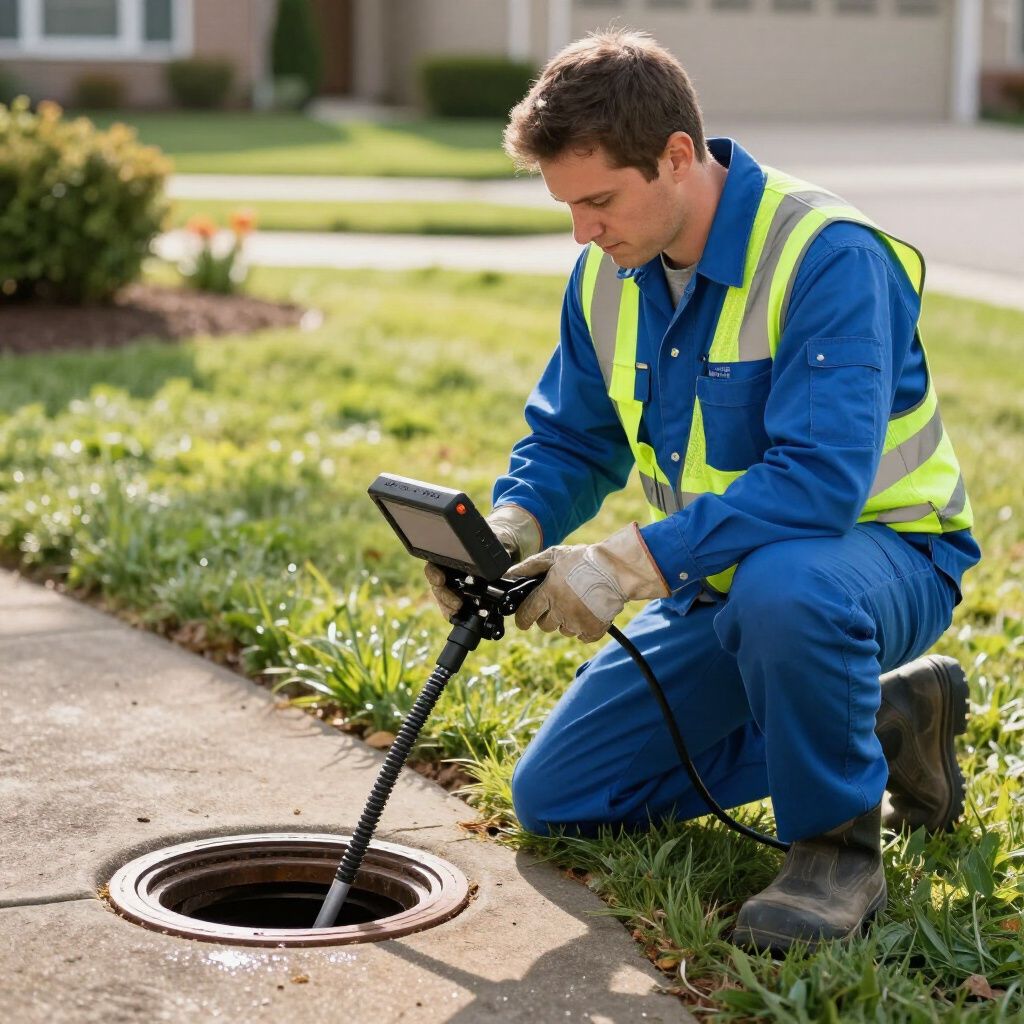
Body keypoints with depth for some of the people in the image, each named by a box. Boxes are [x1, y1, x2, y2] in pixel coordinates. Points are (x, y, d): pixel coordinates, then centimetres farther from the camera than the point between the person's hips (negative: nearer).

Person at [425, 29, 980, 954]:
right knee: (555, 799, 5)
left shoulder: (827, 254, -26)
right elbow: (571, 440, 8)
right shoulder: (609, 273, -1)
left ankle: (839, 842, -15)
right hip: (720, 580, 8)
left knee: (780, 585, -45)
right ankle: (879, 722, 13)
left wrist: (632, 563, -40)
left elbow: (819, 479, -35)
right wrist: (514, 525, -15)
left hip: (886, 553, -8)